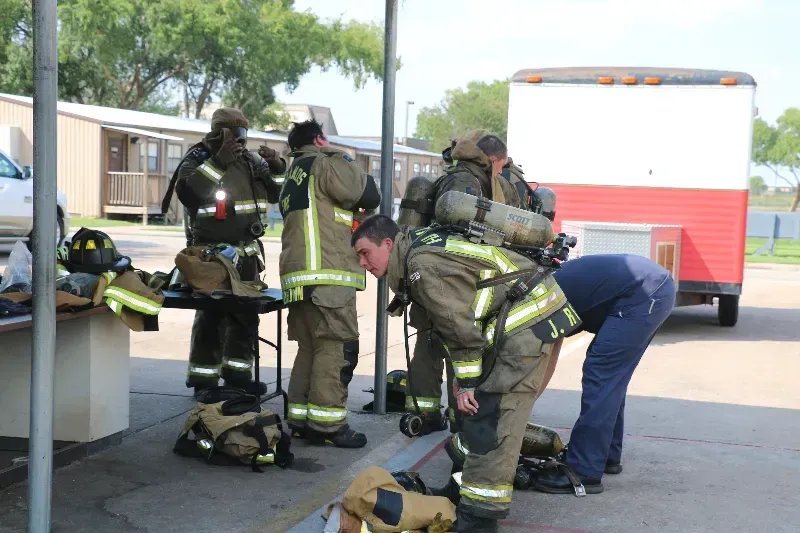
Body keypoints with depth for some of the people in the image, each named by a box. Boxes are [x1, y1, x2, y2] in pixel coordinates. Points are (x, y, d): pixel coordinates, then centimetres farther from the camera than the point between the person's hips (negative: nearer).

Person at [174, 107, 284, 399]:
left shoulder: (251, 161, 11)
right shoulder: (197, 159, -5)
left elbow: (278, 191, 19)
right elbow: (187, 191, -24)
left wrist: (277, 166, 0)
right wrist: (217, 163, -27)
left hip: (246, 252, 6)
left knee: (246, 314, 12)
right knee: (211, 316, -4)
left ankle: (237, 372, 24)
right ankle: (203, 378, 5)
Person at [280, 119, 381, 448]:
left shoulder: (292, 179, 27)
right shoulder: (326, 165, -1)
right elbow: (369, 196, -5)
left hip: (298, 277, 9)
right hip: (327, 276, -9)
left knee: (310, 347, 13)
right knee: (338, 347, -8)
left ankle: (300, 419, 14)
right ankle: (327, 422, -9)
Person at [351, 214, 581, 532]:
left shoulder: (421, 262, -14)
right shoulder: (427, 247, 17)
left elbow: (458, 325, -17)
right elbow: (456, 319, 19)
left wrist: (467, 381, -10)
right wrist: (467, 378, 17)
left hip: (526, 323, -11)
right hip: (537, 314, 11)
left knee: (489, 417, -11)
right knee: (497, 409, 18)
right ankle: (468, 489, 29)